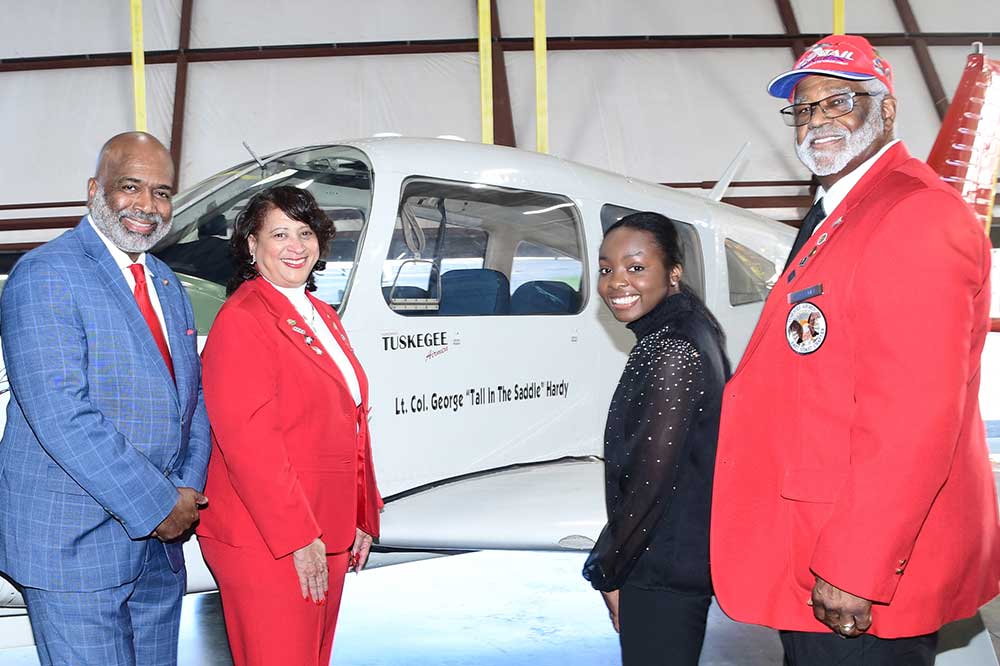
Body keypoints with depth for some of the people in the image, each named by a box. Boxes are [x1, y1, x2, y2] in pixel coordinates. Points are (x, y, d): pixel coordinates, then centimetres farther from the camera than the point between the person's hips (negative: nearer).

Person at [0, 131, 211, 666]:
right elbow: (61, 416, -22)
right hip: (74, 542, -7)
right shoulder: (44, 276, -13)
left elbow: (192, 393, 15)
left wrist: (188, 491, -3)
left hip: (159, 541, 8)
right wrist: (159, 505, -18)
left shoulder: (165, 282, 14)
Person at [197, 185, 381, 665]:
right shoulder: (242, 320, -13)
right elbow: (248, 441, -20)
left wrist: (362, 517, 16)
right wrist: (298, 536, -21)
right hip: (265, 541, -9)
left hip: (325, 534, 9)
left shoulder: (322, 316, 15)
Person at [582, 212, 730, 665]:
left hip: (664, 574, -10)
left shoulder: (674, 351, -20)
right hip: (680, 563, 10)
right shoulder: (678, 334, 10)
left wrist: (608, 572, -10)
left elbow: (651, 479, -21)